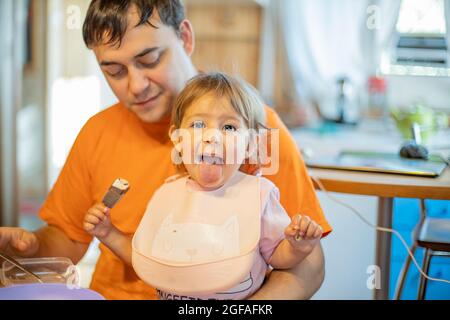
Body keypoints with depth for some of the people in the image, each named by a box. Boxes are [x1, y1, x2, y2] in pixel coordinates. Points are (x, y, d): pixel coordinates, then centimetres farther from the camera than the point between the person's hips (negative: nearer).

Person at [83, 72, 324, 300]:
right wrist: (108, 235, 4)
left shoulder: (257, 195, -6)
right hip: (168, 295, 2)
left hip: (240, 308, -2)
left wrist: (297, 249, -17)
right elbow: (145, 258, 14)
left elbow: (276, 256, 1)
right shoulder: (166, 195, 3)